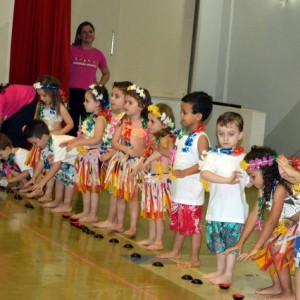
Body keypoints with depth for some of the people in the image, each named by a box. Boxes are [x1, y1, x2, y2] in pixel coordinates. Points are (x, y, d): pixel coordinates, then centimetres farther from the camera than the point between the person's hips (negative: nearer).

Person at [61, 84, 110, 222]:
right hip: (84, 154, 9)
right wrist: (71, 141, 8)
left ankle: (93, 214, 5)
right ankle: (86, 211, 26)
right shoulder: (91, 118, 13)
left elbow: (96, 139, -25)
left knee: (93, 185, -2)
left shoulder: (100, 119, -16)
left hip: (93, 155, -9)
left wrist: (77, 143, -26)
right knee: (84, 185, 15)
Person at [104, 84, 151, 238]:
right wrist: (126, 149, -16)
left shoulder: (146, 124, -7)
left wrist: (141, 152, -19)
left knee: (132, 195, 0)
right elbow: (114, 142, 0)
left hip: (136, 162, -4)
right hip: (121, 160, 4)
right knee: (119, 194, 12)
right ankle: (119, 224, 24)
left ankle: (133, 227, 9)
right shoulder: (123, 122, 3)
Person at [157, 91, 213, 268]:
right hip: (179, 188, 9)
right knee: (178, 222, 21)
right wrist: (161, 150, 10)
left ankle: (194, 259, 9)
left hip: (192, 190, -9)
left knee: (193, 224, 0)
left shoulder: (201, 138, -17)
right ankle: (176, 251, 35)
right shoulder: (184, 134, 10)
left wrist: (184, 172, -25)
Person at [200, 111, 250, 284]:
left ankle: (228, 275, 17)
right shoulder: (214, 155, -2)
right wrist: (226, 180, -32)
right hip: (216, 209, 2)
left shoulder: (244, 158, 1)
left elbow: (249, 181, 8)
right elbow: (205, 173, -21)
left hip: (235, 210, -2)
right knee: (218, 242, 14)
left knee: (232, 242, 5)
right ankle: (220, 271, 31)